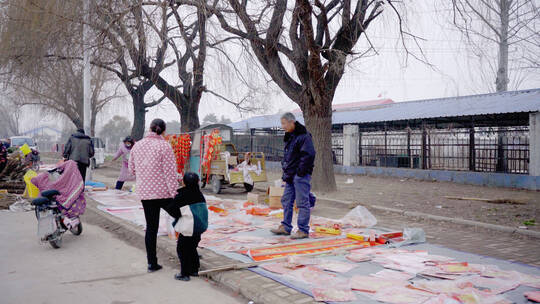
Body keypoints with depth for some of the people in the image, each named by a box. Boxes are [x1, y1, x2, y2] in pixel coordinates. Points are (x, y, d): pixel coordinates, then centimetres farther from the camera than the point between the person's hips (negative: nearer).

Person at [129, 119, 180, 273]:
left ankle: (152, 263, 17)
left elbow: (131, 169, 15)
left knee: (151, 227, 12)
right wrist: (175, 194, -12)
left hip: (144, 193, 5)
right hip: (163, 192, -5)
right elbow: (170, 173, -14)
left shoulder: (137, 146, 6)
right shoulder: (164, 146, -11)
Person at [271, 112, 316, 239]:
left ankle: (303, 230, 3)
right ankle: (285, 227, 22)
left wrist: (300, 171, -19)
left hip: (300, 175, -10)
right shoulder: (289, 137, 16)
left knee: (302, 203, -4)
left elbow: (309, 155, -21)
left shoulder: (304, 136, -14)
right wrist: (285, 170, 15)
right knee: (286, 201, 13)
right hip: (290, 175, 10)